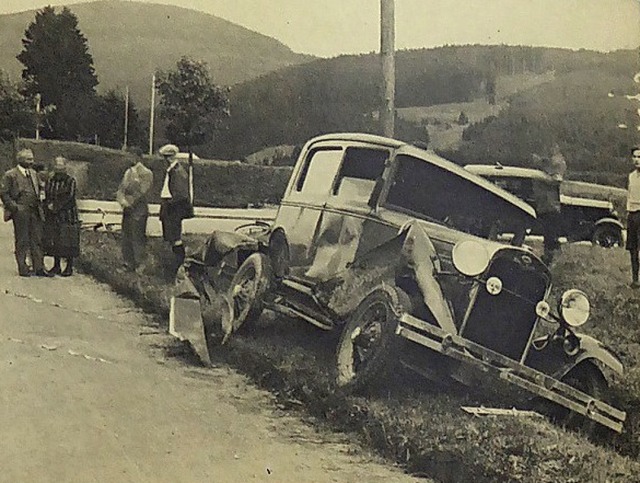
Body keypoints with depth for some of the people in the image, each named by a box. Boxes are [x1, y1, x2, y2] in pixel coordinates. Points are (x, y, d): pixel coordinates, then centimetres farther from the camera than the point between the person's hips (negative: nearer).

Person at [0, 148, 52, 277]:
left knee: (37, 240, 5)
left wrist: (41, 194, 8)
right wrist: (14, 207, -12)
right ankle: (23, 269, 8)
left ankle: (39, 268, 10)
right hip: (20, 213, -6)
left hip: (35, 212, 6)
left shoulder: (33, 173, 15)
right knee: (22, 241, 1)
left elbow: (39, 188, 28)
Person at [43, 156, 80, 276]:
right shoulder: (50, 180, 10)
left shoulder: (70, 180, -3)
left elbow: (69, 197, -10)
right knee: (53, 240, 7)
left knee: (68, 241, -4)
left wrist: (55, 206, -12)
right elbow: (47, 196, 10)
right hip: (52, 216, 5)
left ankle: (69, 267, 3)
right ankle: (56, 266, 16)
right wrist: (49, 205, -10)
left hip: (67, 215, -5)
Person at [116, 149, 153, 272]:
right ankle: (128, 263, 17)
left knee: (138, 239, -5)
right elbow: (121, 189, 9)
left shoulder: (146, 174, -4)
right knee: (126, 238, 8)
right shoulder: (128, 172, 15)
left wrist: (129, 202, -11)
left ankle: (139, 266, 1)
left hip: (139, 211, -6)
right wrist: (123, 201, -9)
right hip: (127, 211, 6)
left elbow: (141, 192, -12)